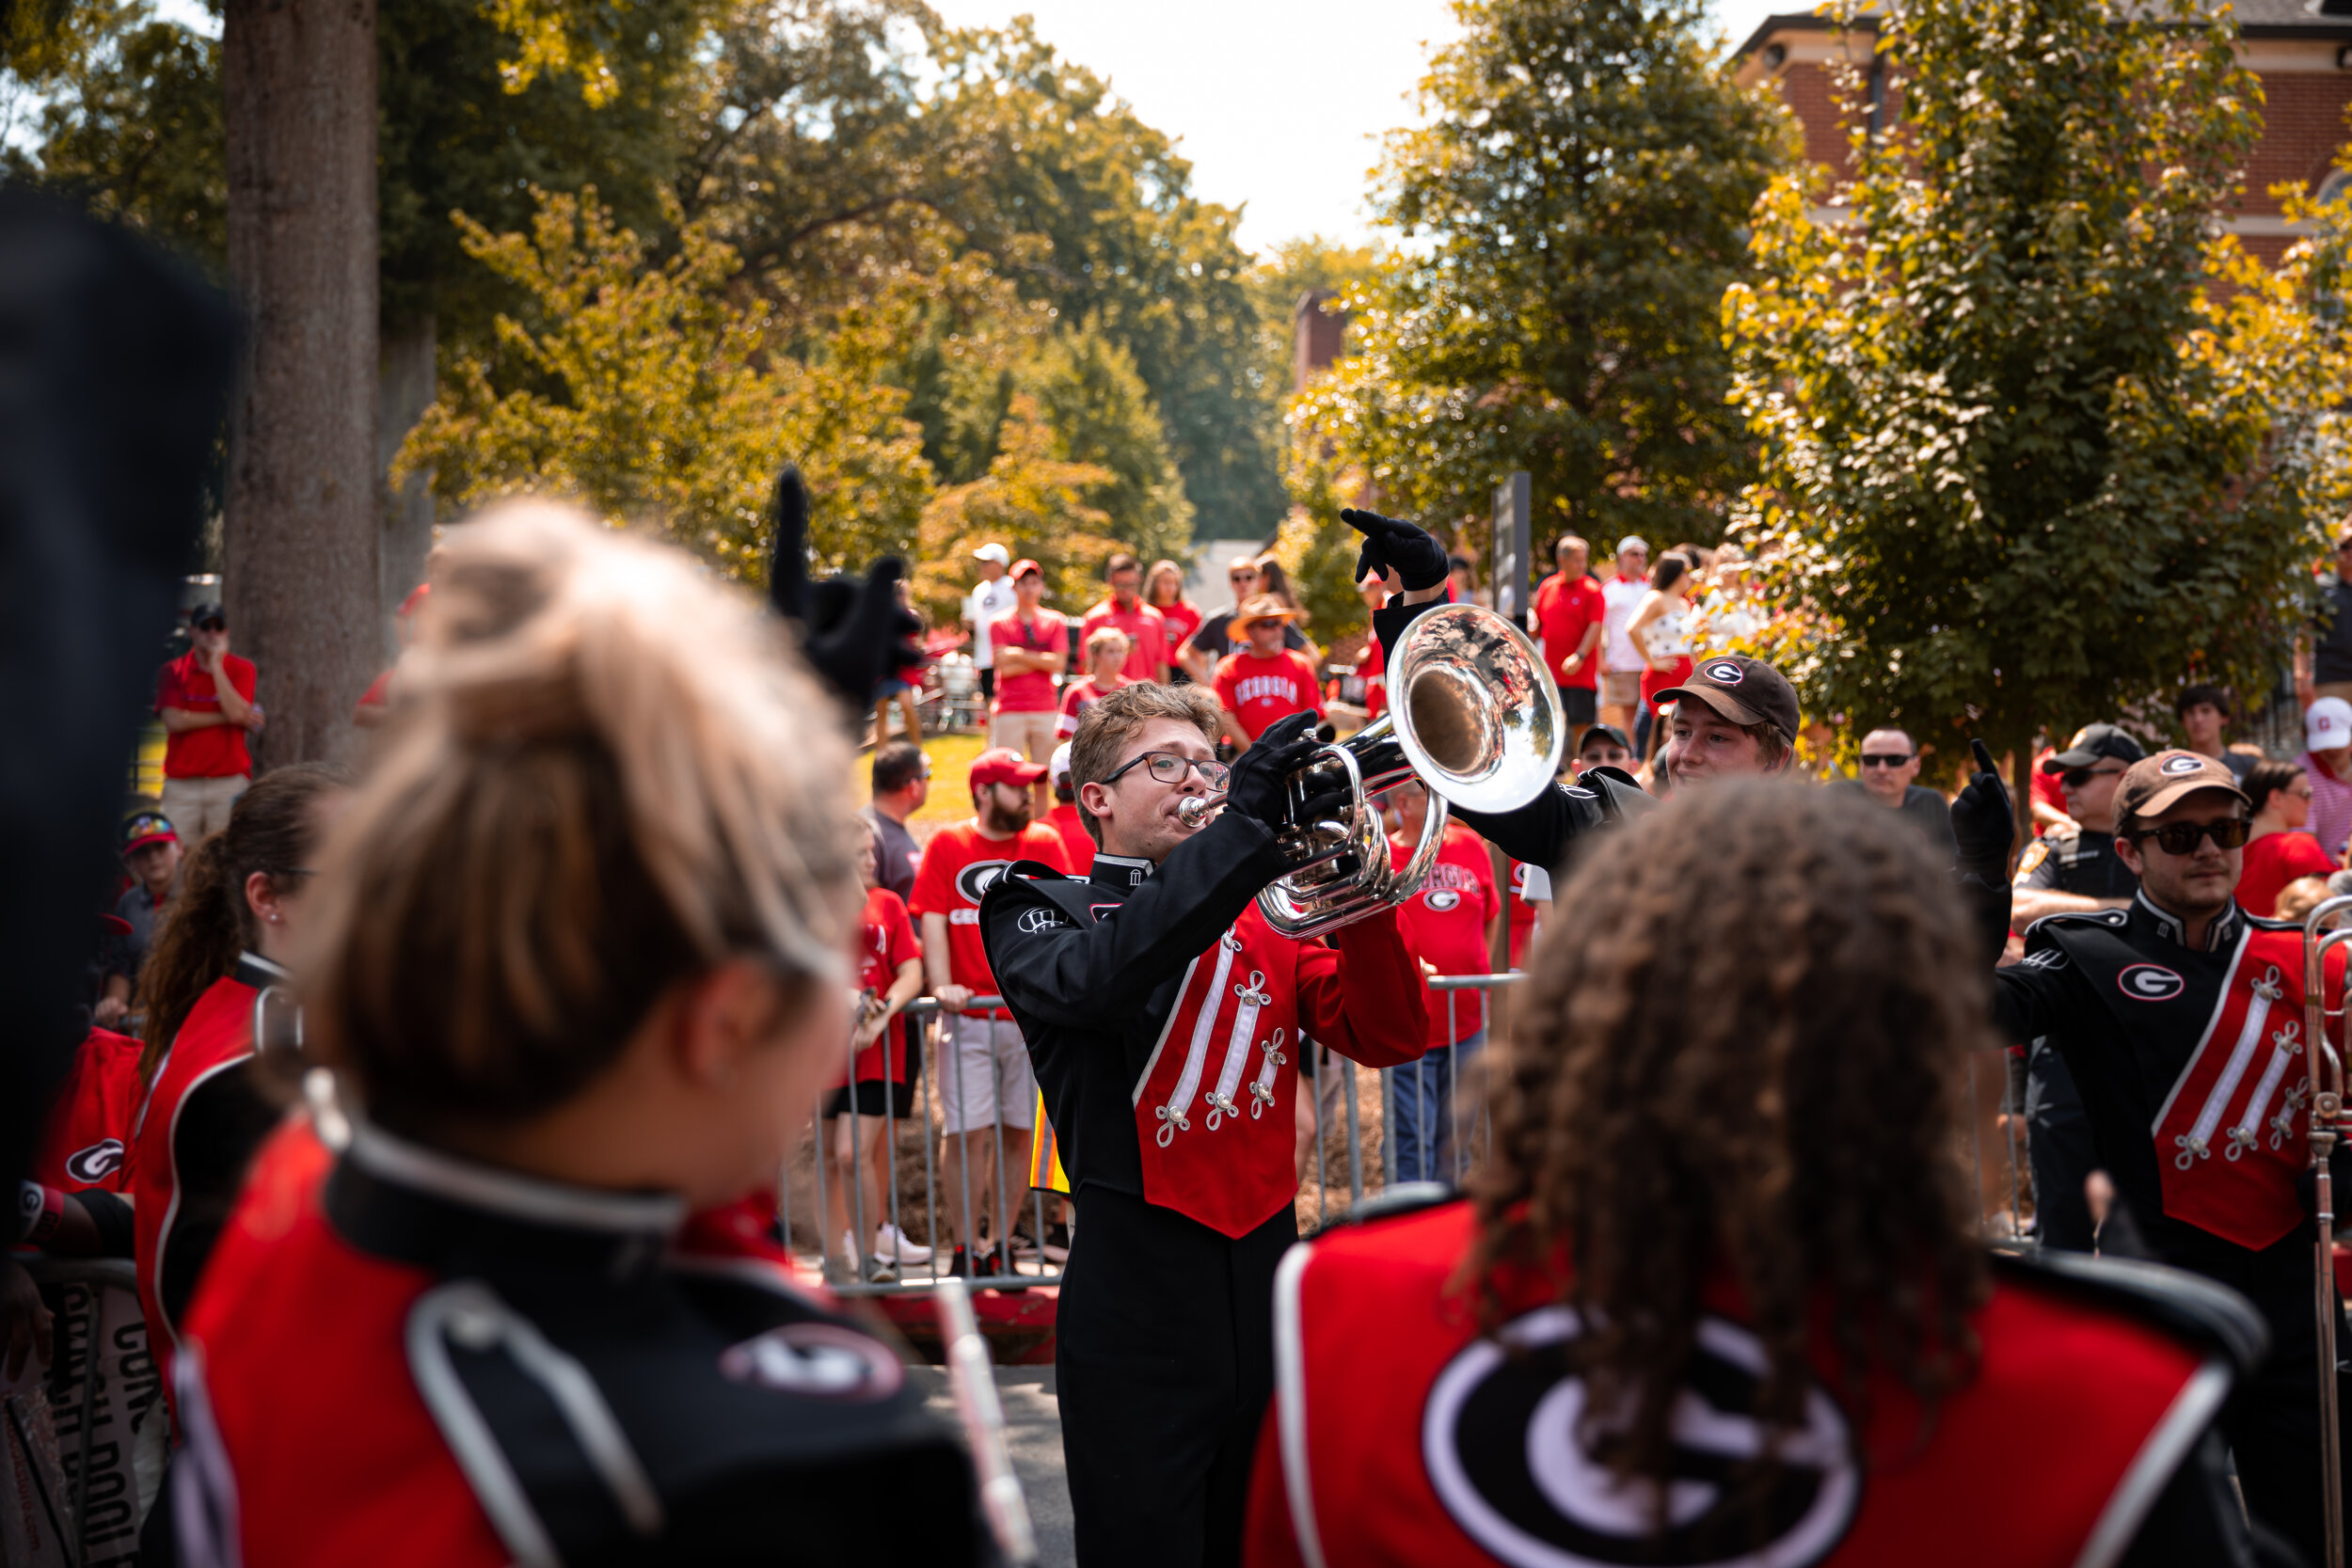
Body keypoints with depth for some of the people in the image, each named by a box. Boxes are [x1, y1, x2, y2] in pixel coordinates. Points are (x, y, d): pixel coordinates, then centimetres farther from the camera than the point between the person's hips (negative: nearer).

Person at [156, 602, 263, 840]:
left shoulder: (241, 669, 7)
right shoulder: (173, 671, 8)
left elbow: (236, 711, -10)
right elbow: (173, 721, -6)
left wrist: (216, 665, -7)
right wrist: (225, 717, -7)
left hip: (229, 783, 0)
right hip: (182, 784, 0)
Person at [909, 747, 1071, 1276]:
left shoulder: (1044, 843, 9)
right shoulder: (947, 845, 4)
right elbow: (933, 921, -2)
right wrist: (942, 986, -14)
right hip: (969, 1017, -2)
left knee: (1018, 1132, 5)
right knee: (968, 1132, -6)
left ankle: (1003, 1244, 16)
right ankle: (965, 1249, 2)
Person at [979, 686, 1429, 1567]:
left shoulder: (1261, 916, 13)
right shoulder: (1040, 910, 1)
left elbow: (1388, 1038, 1)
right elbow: (1092, 982, -23)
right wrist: (1245, 826, -26)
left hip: (1268, 1288, 4)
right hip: (1138, 1305, -4)